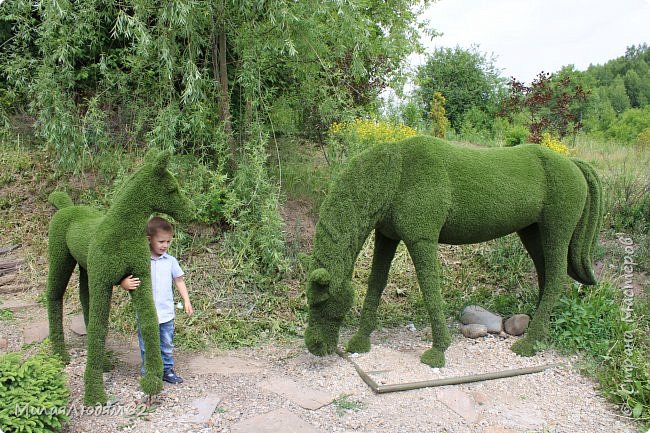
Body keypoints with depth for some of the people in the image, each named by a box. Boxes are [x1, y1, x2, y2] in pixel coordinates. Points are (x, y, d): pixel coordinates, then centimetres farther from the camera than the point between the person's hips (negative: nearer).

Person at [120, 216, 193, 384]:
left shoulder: (170, 261, 0)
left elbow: (179, 280, 9)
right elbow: (123, 281, -6)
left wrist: (186, 301, 3)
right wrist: (126, 284, -31)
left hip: (166, 314, 2)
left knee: (167, 345, 15)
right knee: (146, 347, 11)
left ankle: (167, 370, 30)